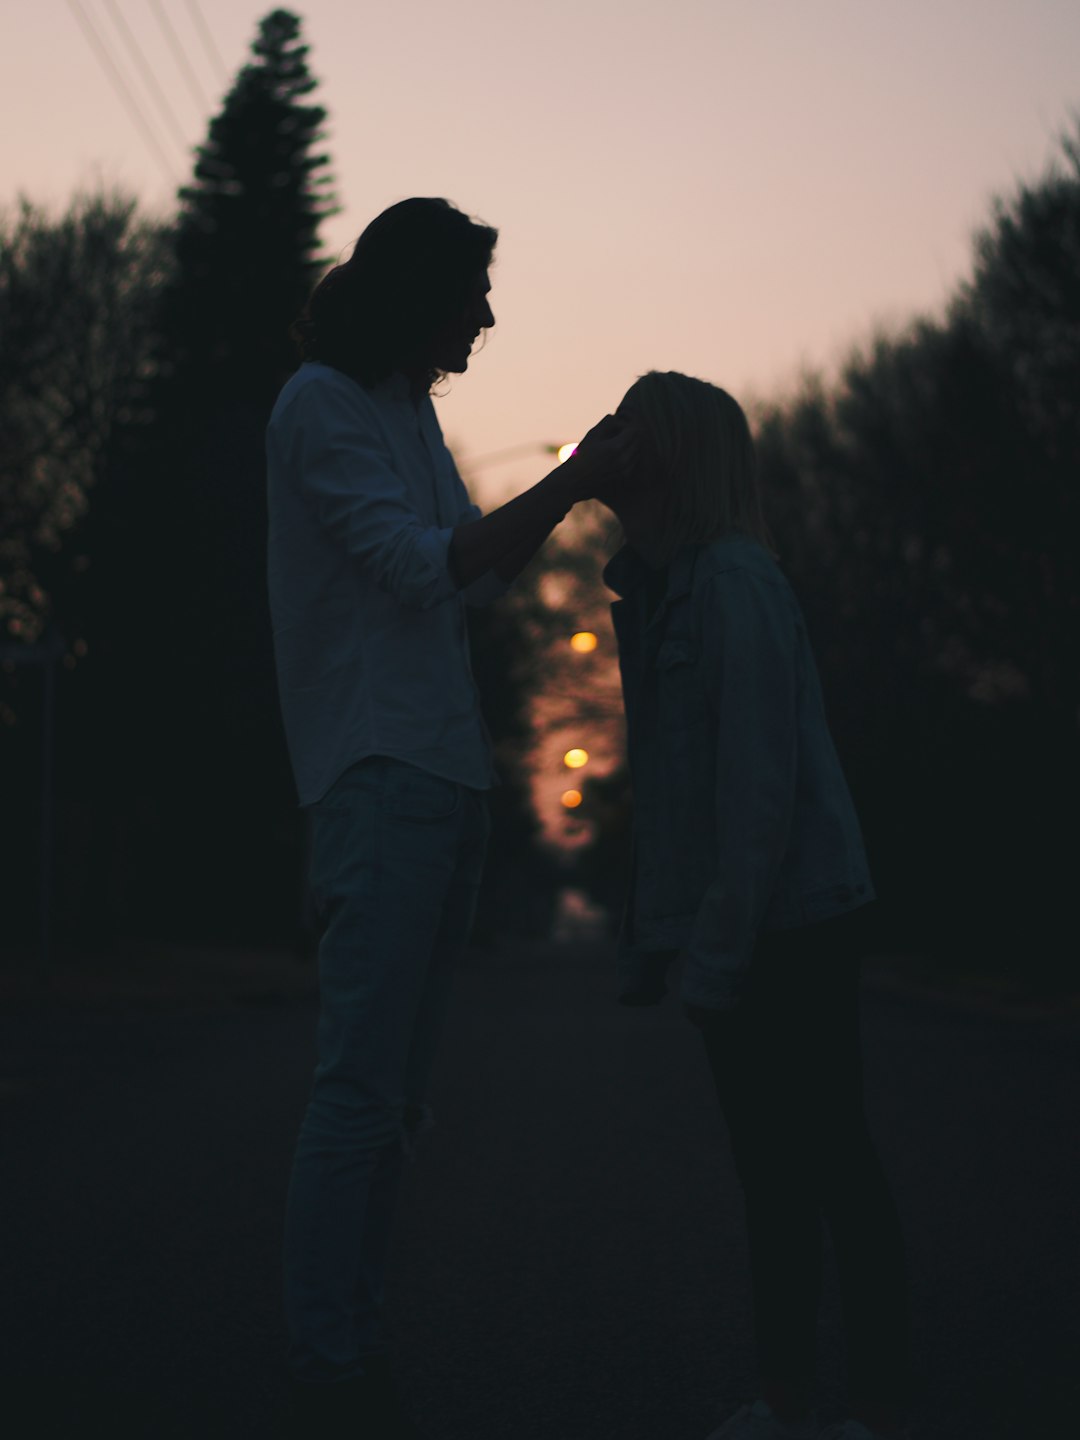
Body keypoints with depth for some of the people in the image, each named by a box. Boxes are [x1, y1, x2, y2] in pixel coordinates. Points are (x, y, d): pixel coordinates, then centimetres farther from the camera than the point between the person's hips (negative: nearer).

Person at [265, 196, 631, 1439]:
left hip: (443, 779, 9)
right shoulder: (320, 405, -5)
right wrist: (573, 479, -11)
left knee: (395, 1090, 7)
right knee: (362, 1082, -11)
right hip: (379, 775, -9)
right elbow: (421, 565, -13)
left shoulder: (407, 408, 21)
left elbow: (475, 581, 22)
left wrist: (579, 478, 13)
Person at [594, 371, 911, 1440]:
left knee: (830, 1160, -1)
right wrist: (649, 937, 14)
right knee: (768, 1164, 13)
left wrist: (718, 948, -21)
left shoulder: (735, 585, -15)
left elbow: (759, 781, -21)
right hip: (734, 925, 9)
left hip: (794, 921, -9)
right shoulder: (659, 588, 13)